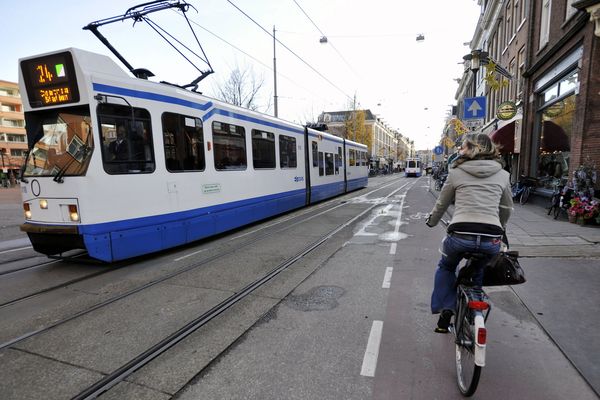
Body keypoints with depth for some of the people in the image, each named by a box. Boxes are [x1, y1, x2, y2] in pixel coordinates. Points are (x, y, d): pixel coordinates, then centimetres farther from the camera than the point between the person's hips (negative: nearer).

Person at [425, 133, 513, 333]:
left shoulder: (456, 172, 5)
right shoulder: (502, 175, 12)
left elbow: (442, 204, 14)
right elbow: (506, 208, 22)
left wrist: (431, 221, 33)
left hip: (460, 235, -2)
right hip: (491, 239, 3)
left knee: (446, 267, 27)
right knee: (477, 273, 30)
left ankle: (445, 310, 19)